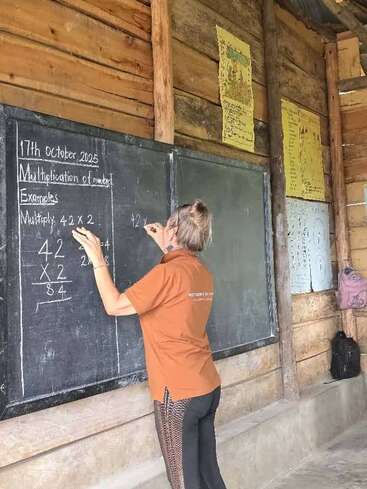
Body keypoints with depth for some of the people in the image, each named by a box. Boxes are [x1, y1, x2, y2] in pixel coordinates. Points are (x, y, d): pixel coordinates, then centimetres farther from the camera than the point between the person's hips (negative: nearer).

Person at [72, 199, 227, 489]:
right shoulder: (203, 273, 5)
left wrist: (97, 259, -7)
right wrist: (165, 247, 27)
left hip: (180, 394, -8)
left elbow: (114, 306, -14)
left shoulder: (167, 273, -18)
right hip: (209, 388, 8)